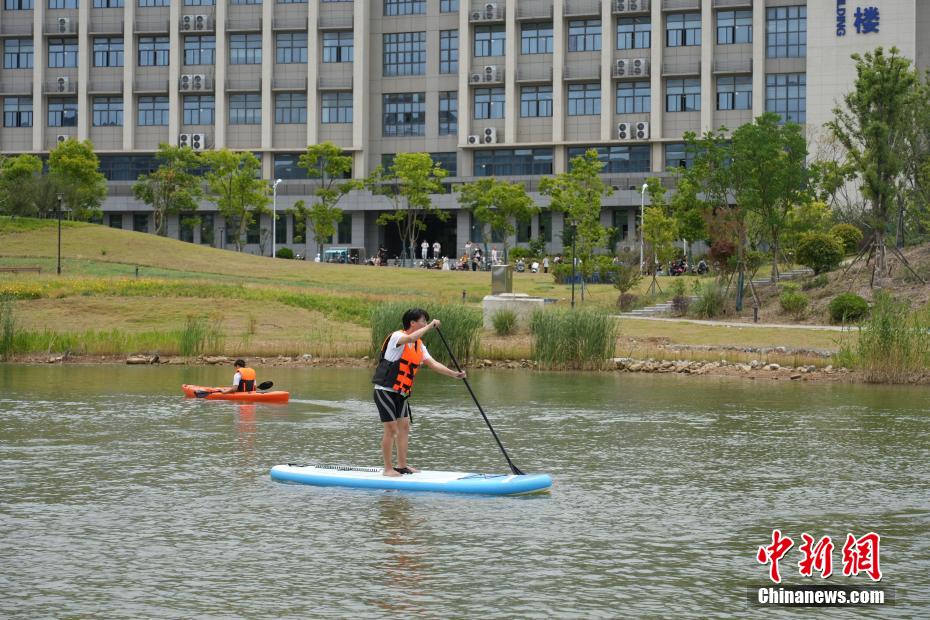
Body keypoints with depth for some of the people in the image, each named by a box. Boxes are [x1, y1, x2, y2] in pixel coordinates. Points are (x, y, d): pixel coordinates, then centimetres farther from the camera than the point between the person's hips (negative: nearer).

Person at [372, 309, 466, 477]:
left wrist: (454, 374, -7)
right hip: (385, 390, -9)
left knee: (404, 427, 9)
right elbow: (410, 338, -37)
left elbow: (433, 364, 4)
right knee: (391, 429, -8)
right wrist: (431, 326, -31)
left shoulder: (420, 346, 12)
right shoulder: (397, 336, -14)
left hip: (401, 393, 9)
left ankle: (402, 466, 17)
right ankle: (388, 469, -3)